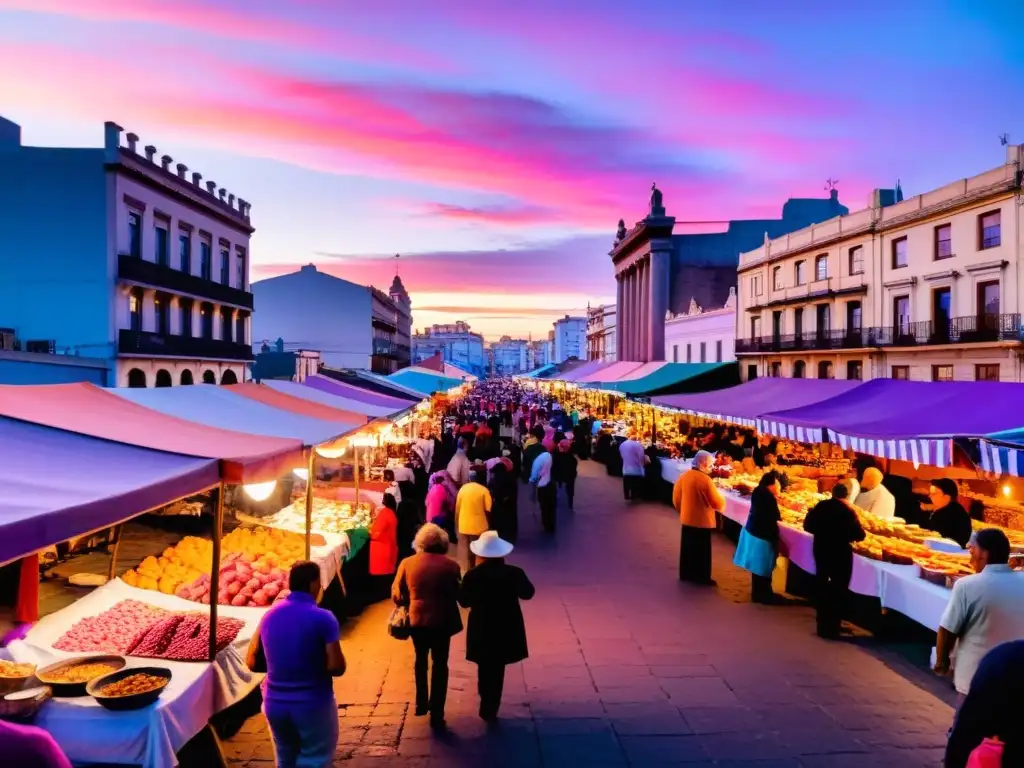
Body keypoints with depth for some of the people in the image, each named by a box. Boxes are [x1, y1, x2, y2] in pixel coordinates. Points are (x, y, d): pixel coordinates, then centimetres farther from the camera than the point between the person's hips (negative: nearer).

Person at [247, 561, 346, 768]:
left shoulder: (270, 615, 1)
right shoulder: (323, 618, -16)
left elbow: (252, 662, 7)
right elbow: (337, 667, -18)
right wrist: (317, 665, 2)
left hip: (275, 703, 6)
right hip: (313, 703, -5)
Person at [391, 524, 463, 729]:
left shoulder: (407, 563, -6)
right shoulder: (450, 566, -11)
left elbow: (396, 595, -3)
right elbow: (457, 595, -5)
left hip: (416, 619, 2)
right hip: (441, 620, -2)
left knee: (421, 660, 25)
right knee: (440, 665, 11)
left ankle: (421, 704, 37)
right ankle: (436, 714, 10)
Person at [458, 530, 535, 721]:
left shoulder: (472, 575, -17)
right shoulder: (514, 573, -15)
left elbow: (464, 601, -5)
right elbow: (528, 593, 2)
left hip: (481, 630, 0)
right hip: (506, 630, 0)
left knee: (485, 667, 20)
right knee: (497, 668, 15)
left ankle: (487, 704, 32)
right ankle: (490, 708, 22)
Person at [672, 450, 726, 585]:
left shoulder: (683, 476, -2)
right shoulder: (705, 479, -21)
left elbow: (676, 499, 7)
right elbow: (717, 503, -16)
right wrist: (721, 498, 6)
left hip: (686, 519, 6)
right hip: (702, 521, -6)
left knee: (687, 547, 17)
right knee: (702, 550, 7)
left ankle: (686, 574, 27)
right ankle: (702, 577, 15)